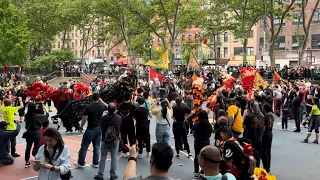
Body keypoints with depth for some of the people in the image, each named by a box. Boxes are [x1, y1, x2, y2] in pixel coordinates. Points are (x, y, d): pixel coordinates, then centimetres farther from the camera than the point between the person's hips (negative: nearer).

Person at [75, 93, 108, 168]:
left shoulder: (89, 107, -14)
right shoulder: (101, 106, -1)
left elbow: (84, 119, -13)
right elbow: (107, 106, 24)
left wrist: (81, 127, -1)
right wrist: (101, 101, 23)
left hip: (91, 129, -5)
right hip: (99, 128, 5)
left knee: (84, 146, 4)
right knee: (96, 146, 12)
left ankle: (81, 163, 9)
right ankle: (95, 163, 17)